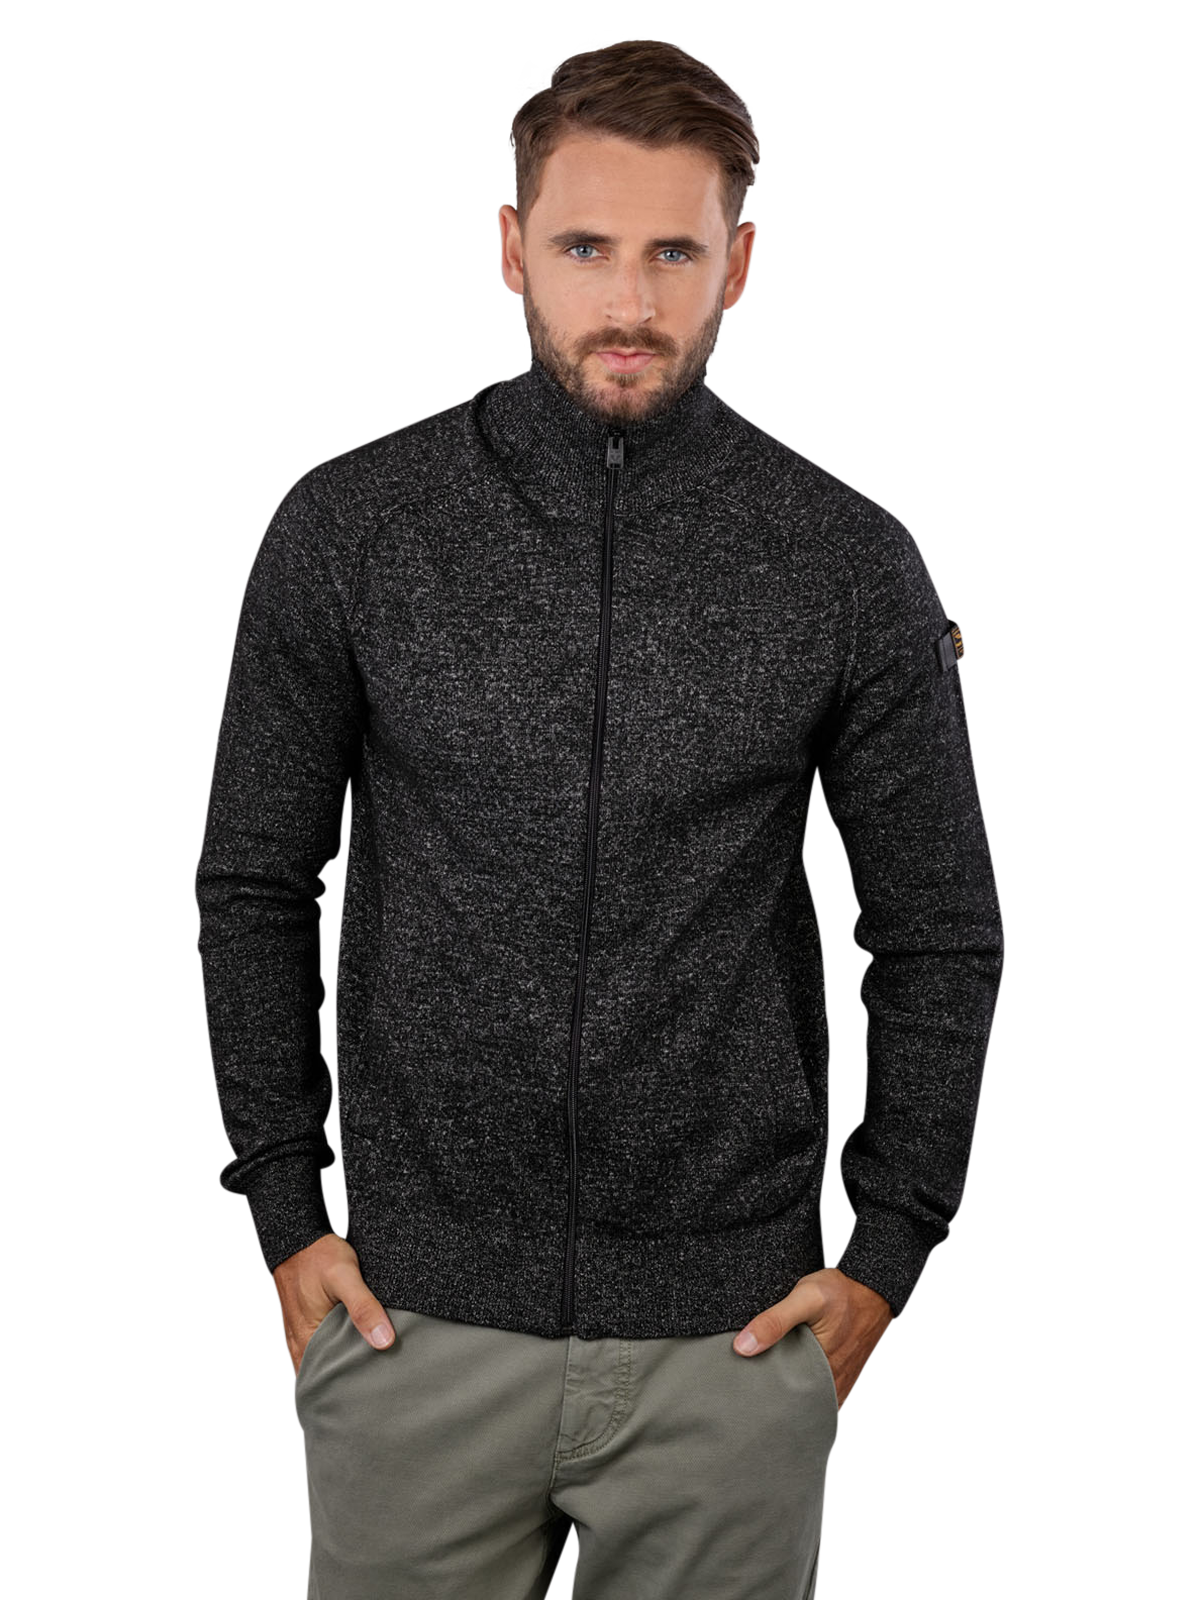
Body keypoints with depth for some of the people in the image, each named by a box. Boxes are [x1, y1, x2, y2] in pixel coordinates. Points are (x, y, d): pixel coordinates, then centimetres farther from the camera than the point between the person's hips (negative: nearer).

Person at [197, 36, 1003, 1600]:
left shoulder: (852, 564, -3)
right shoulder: (356, 525, -2)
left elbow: (943, 932, 4)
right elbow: (255, 879, 5)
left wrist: (889, 1249, 1)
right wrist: (285, 1206, 2)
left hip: (727, 1339, 0)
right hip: (416, 1316, 1)